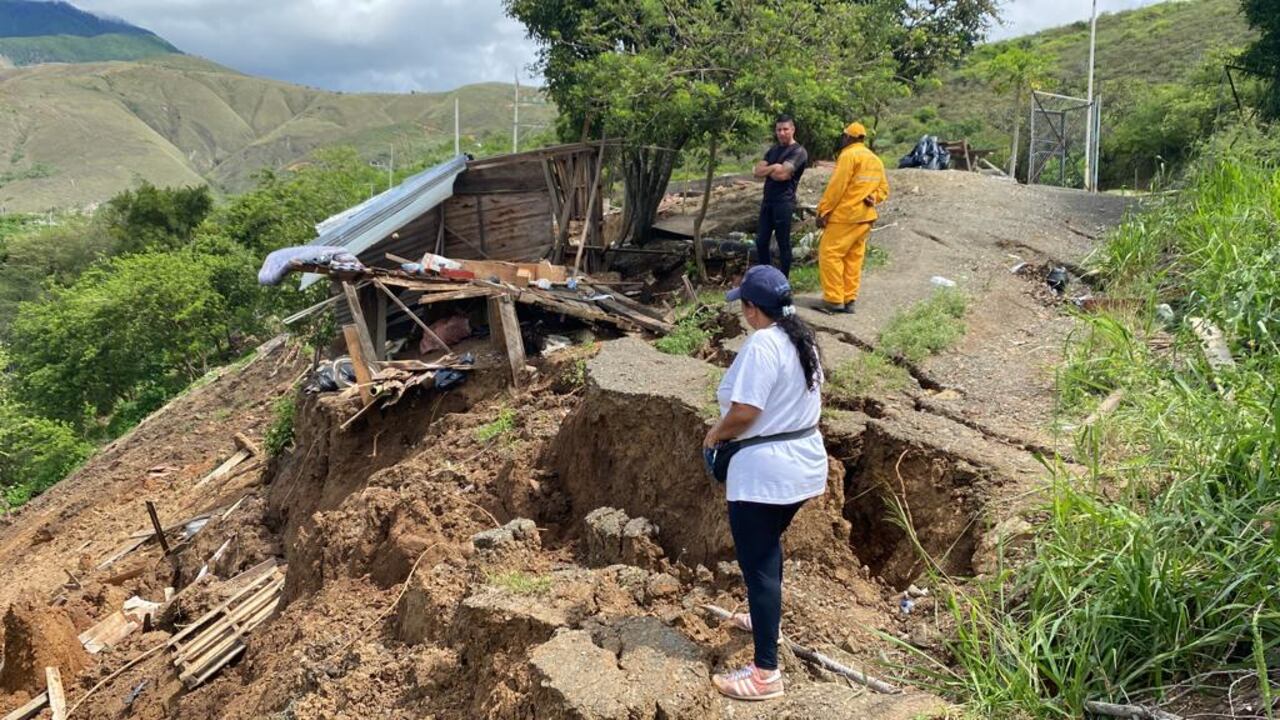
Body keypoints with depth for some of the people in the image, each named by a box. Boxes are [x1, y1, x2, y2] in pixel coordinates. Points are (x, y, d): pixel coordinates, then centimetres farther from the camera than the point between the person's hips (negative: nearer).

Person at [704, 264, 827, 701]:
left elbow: (743, 413, -23)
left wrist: (715, 435, -5)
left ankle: (766, 672, 2)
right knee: (768, 546, 28)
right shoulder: (804, 339, 7)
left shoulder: (761, 346, -21)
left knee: (757, 562, -3)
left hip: (764, 472, -10)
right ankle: (768, 621, 46)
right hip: (804, 463, 10)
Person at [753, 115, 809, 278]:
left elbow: (782, 174, -19)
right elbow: (757, 171, 6)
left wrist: (767, 170, -1)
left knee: (783, 243, 0)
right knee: (761, 241, 9)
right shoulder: (773, 149, 17)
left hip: (784, 202, -7)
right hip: (767, 200, 8)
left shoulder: (798, 151, -7)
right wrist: (773, 168, -11)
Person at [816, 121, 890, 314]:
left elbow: (836, 186, -15)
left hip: (844, 215, -8)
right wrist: (871, 199, 2)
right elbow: (883, 189, 17)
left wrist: (822, 211, -11)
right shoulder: (876, 160, 16)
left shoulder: (849, 155, -10)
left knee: (829, 254, -5)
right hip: (865, 217, 9)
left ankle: (834, 300, -8)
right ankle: (849, 300, 10)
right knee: (854, 258, 10)